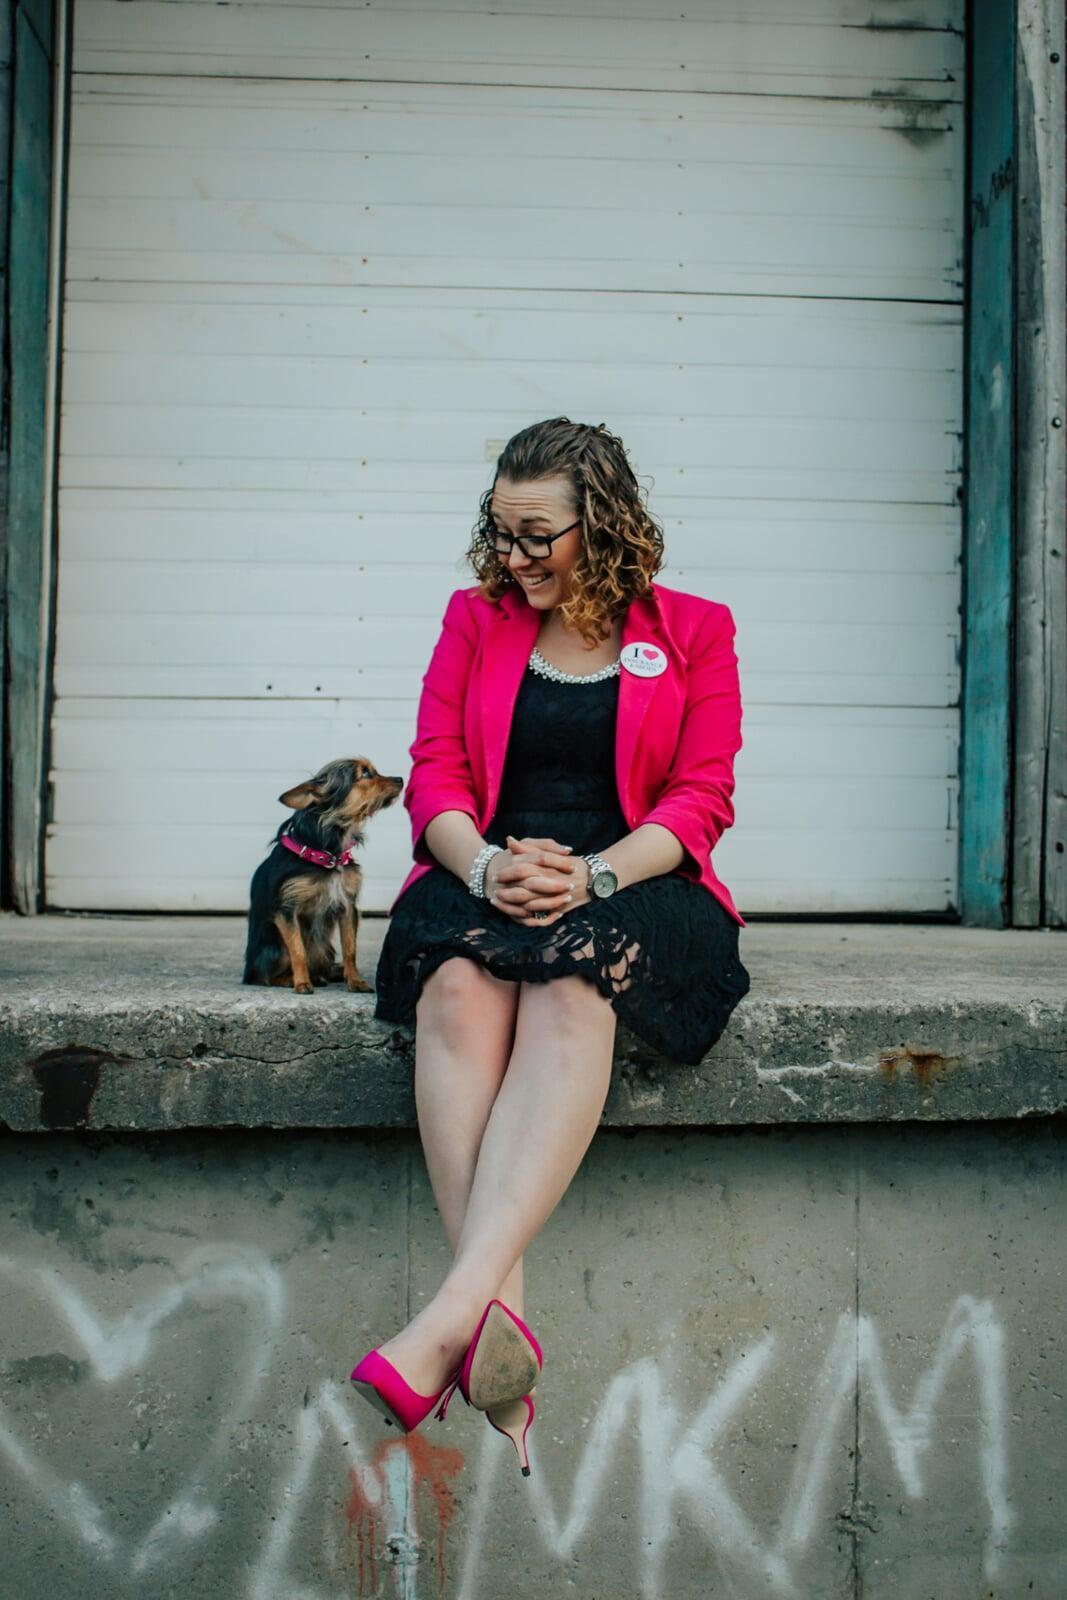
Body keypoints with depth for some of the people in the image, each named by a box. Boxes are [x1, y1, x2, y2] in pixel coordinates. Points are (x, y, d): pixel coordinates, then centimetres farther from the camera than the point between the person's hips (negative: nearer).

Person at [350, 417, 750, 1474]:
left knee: (573, 985, -38)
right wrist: (485, 867, -14)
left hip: (629, 883, -2)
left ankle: (453, 1310, -49)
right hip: (484, 881, 2)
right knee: (459, 986, -36)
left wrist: (592, 875, -17)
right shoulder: (475, 619, 18)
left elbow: (700, 798, 2)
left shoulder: (693, 630, 11)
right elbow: (434, 775, 9)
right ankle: (501, 1318, -44)